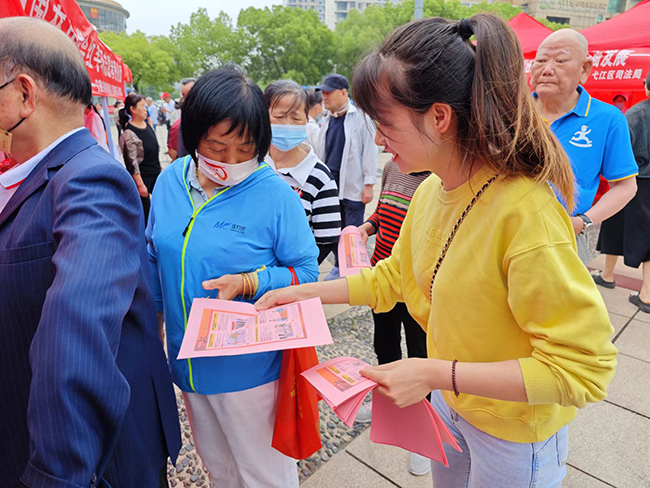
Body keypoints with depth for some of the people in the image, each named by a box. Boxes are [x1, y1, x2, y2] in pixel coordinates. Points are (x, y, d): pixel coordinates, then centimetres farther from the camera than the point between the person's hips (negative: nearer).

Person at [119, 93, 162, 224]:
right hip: (142, 177, -7)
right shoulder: (128, 133, -16)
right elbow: (132, 162, -17)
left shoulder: (148, 125, 8)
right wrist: (140, 185, -18)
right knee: (145, 212, 2)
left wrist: (160, 169, 19)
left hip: (156, 174, 8)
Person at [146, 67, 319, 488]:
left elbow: (306, 272, -12)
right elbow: (155, 258, 10)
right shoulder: (170, 181, -2)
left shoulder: (275, 194, -17)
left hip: (250, 369, -5)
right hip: (187, 360, 5)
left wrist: (247, 283, -26)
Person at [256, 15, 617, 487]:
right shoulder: (430, 190, -8)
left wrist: (436, 373, -30)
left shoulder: (526, 210, -32)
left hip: (514, 431, -6)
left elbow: (582, 368, -28)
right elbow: (395, 275, 5)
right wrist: (303, 292, 2)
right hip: (448, 401, 7)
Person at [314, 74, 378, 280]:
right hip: (330, 184, 6)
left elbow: (370, 150, -8)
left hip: (353, 186, -6)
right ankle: (339, 266, 27)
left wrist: (369, 184, -11)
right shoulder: (327, 120, 13)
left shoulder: (360, 117, -6)